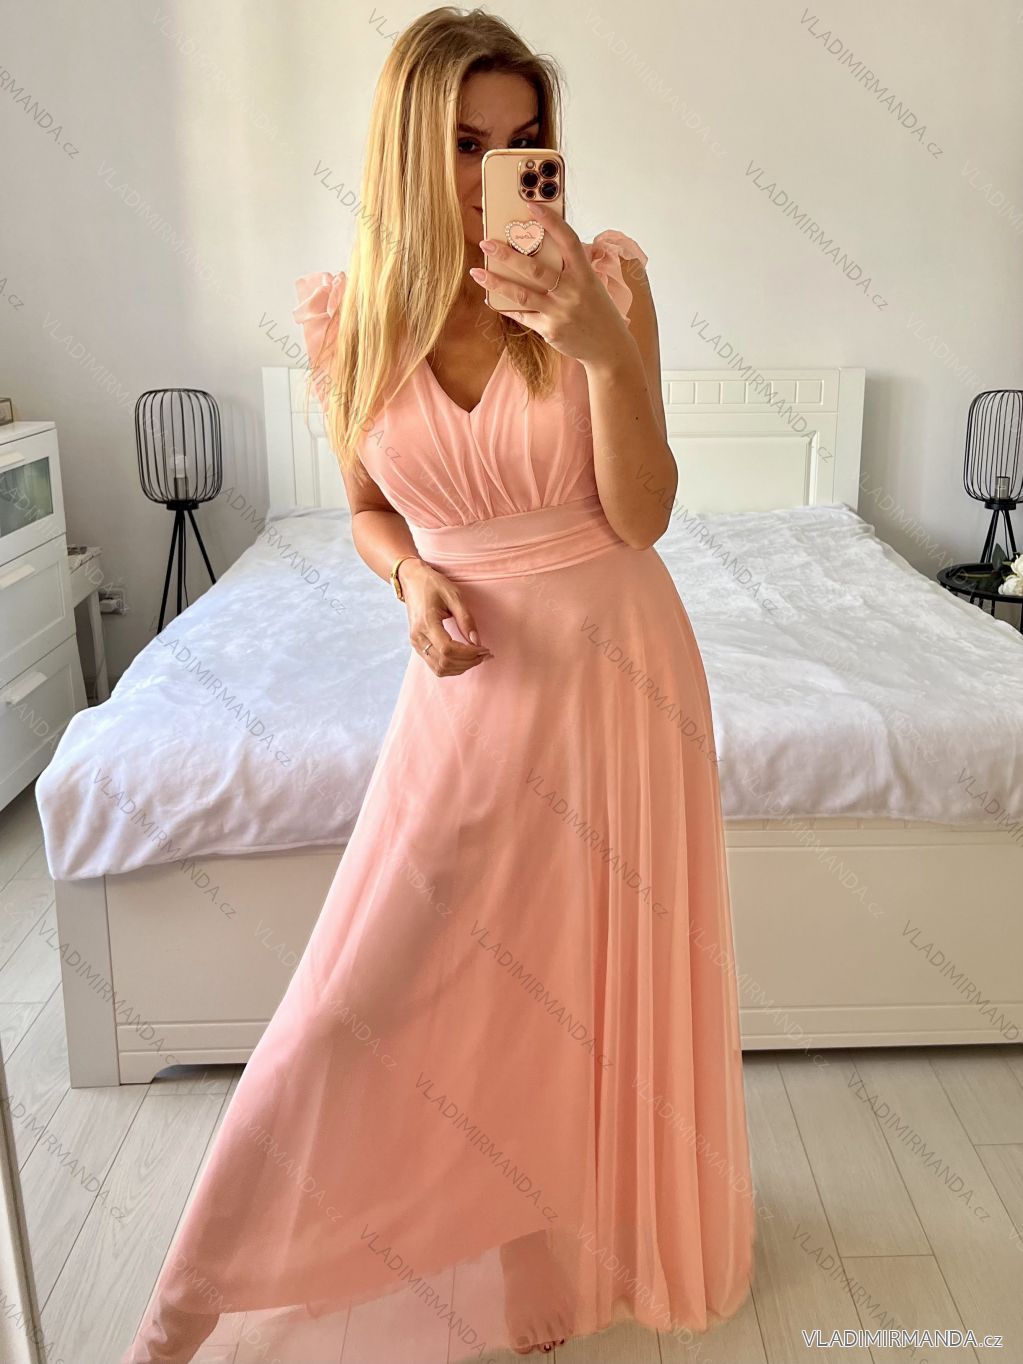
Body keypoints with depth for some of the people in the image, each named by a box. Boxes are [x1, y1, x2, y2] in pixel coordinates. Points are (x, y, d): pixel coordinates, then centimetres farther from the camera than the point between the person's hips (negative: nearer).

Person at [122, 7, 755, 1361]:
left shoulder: (603, 274, -8)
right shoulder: (348, 317, -3)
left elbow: (641, 515, -11)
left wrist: (604, 346, -25)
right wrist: (412, 579, -11)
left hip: (615, 662, 0)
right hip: (472, 675, 0)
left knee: (607, 976, 15)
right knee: (364, 993, 4)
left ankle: (601, 1239, 45)